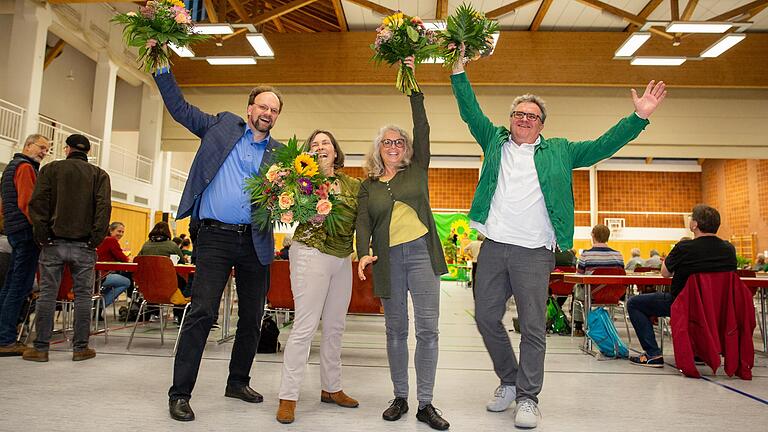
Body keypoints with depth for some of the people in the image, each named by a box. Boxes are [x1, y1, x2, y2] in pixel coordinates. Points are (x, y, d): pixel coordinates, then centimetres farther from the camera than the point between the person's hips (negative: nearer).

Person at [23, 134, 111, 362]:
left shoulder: (51, 169, 7)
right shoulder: (99, 175, 7)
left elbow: (38, 202, -4)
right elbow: (104, 206, -7)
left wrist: (41, 233, -3)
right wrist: (97, 237, -8)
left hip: (54, 242, 0)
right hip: (84, 245, 0)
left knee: (48, 294, 5)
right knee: (82, 295, 4)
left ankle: (41, 347, 8)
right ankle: (80, 347, 7)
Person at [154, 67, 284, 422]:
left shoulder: (278, 152, 12)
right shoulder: (222, 125, 10)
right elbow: (179, 108, 11)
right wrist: (162, 67, 5)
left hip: (256, 242, 3)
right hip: (215, 236, -3)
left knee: (252, 316, 10)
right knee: (202, 312, -8)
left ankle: (238, 381, 28)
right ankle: (180, 393, 3)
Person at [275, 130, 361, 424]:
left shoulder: (353, 185, 10)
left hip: (343, 259, 5)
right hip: (311, 254, -5)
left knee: (335, 327, 13)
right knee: (305, 327, -6)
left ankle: (331, 388, 28)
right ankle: (288, 397, 4)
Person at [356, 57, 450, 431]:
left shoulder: (417, 171, 11)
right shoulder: (368, 185, 13)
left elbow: (422, 129, 3)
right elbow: (363, 223, 3)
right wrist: (363, 253, -16)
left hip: (421, 252, -1)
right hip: (388, 258, 1)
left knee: (428, 328, -4)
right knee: (396, 330, 7)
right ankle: (400, 397, 20)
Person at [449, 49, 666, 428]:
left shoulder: (558, 151, 12)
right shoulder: (495, 141, 15)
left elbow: (602, 146, 10)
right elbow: (471, 112, 12)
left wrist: (640, 116, 1)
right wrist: (459, 70, 6)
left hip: (535, 253, -2)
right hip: (493, 247, 2)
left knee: (533, 328, 0)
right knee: (486, 317, 8)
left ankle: (527, 398, 14)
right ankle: (509, 381, 28)